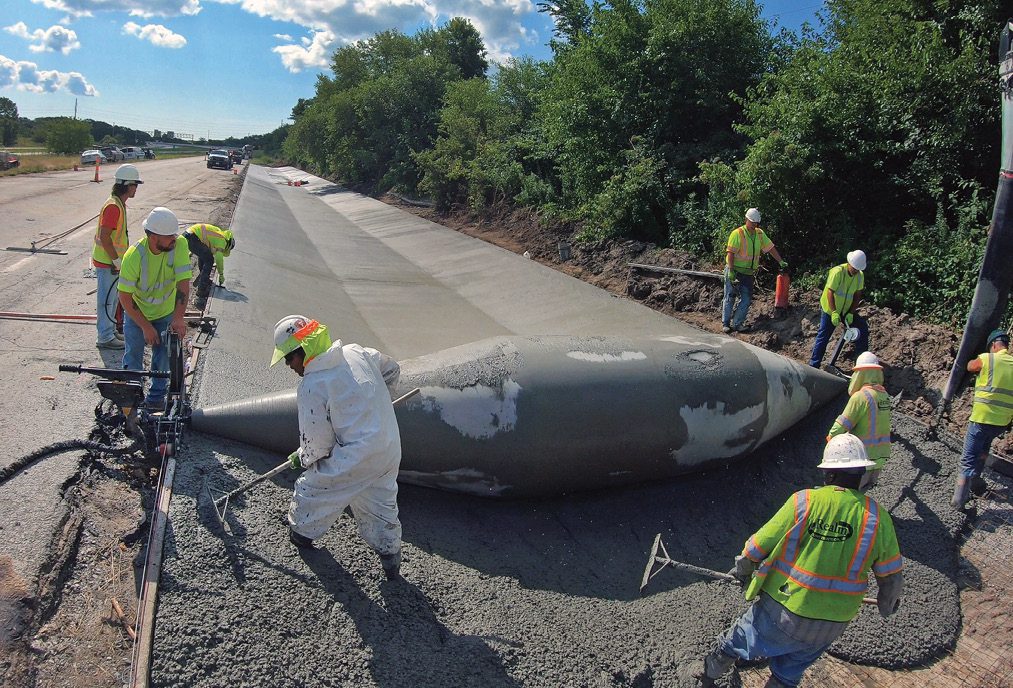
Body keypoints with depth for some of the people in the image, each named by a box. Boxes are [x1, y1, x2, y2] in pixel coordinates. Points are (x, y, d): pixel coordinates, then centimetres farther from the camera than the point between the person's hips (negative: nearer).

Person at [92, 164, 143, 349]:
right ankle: (105, 338, 8)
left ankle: (110, 331, 31)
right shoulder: (113, 206, -22)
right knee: (106, 299, -1)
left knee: (113, 298, 19)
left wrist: (119, 259, 21)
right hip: (106, 262, -10)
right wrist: (117, 261, -21)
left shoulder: (120, 204, 10)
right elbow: (104, 237, -26)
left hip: (113, 260, 10)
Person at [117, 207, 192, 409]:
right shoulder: (134, 255, -28)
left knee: (163, 358, 4)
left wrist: (178, 317, -37)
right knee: (133, 357, 6)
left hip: (166, 313, 1)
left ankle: (157, 396, 22)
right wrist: (146, 326, -23)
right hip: (136, 313, -1)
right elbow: (125, 297, -21)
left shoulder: (179, 245, -25)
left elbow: (183, 283, -27)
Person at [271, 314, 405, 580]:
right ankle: (390, 555, 33)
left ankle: (302, 531, 43)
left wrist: (301, 458, 10)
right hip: (391, 450, 6)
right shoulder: (357, 352, 0)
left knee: (311, 488, 20)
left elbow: (317, 445, -12)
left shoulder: (311, 388, -18)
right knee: (381, 504, 23)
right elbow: (392, 369, 19)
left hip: (355, 458, -6)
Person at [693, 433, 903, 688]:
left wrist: (742, 569, 11)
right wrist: (888, 603, 24)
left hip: (782, 610, -2)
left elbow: (759, 546, -10)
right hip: (831, 625, 2)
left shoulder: (803, 501, -16)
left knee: (736, 643, 25)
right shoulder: (877, 517, -11)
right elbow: (892, 576, 1)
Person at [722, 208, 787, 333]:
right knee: (730, 297, 1)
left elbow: (770, 248, 15)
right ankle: (725, 323, 10)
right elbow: (730, 252, -16)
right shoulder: (737, 233, -12)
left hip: (748, 273, 6)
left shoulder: (760, 234, 8)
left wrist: (781, 261, 11)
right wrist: (731, 270, -22)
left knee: (747, 299, 1)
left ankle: (737, 323, 7)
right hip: (735, 271, -6)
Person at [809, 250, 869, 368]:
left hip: (847, 311, 6)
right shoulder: (838, 272, -23)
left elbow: (857, 295, -1)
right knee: (823, 337, -6)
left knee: (862, 327, 1)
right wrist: (834, 313, -29)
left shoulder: (860, 275, -5)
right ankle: (814, 365, 0)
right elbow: (830, 293, -25)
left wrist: (851, 313, -11)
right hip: (830, 310, -6)